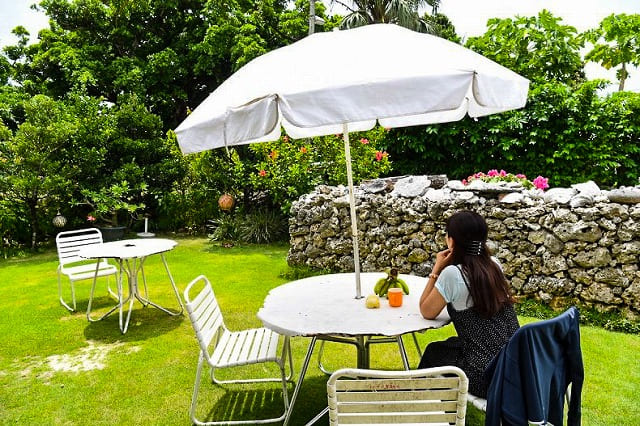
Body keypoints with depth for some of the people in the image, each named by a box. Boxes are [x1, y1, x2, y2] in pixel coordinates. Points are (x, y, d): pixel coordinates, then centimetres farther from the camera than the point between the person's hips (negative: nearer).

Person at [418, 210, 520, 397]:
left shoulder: (452, 274, -19)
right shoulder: (494, 266, 2)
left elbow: (427, 312, -6)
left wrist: (437, 269, -5)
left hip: (487, 378, -6)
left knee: (434, 352, 21)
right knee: (452, 343, 30)